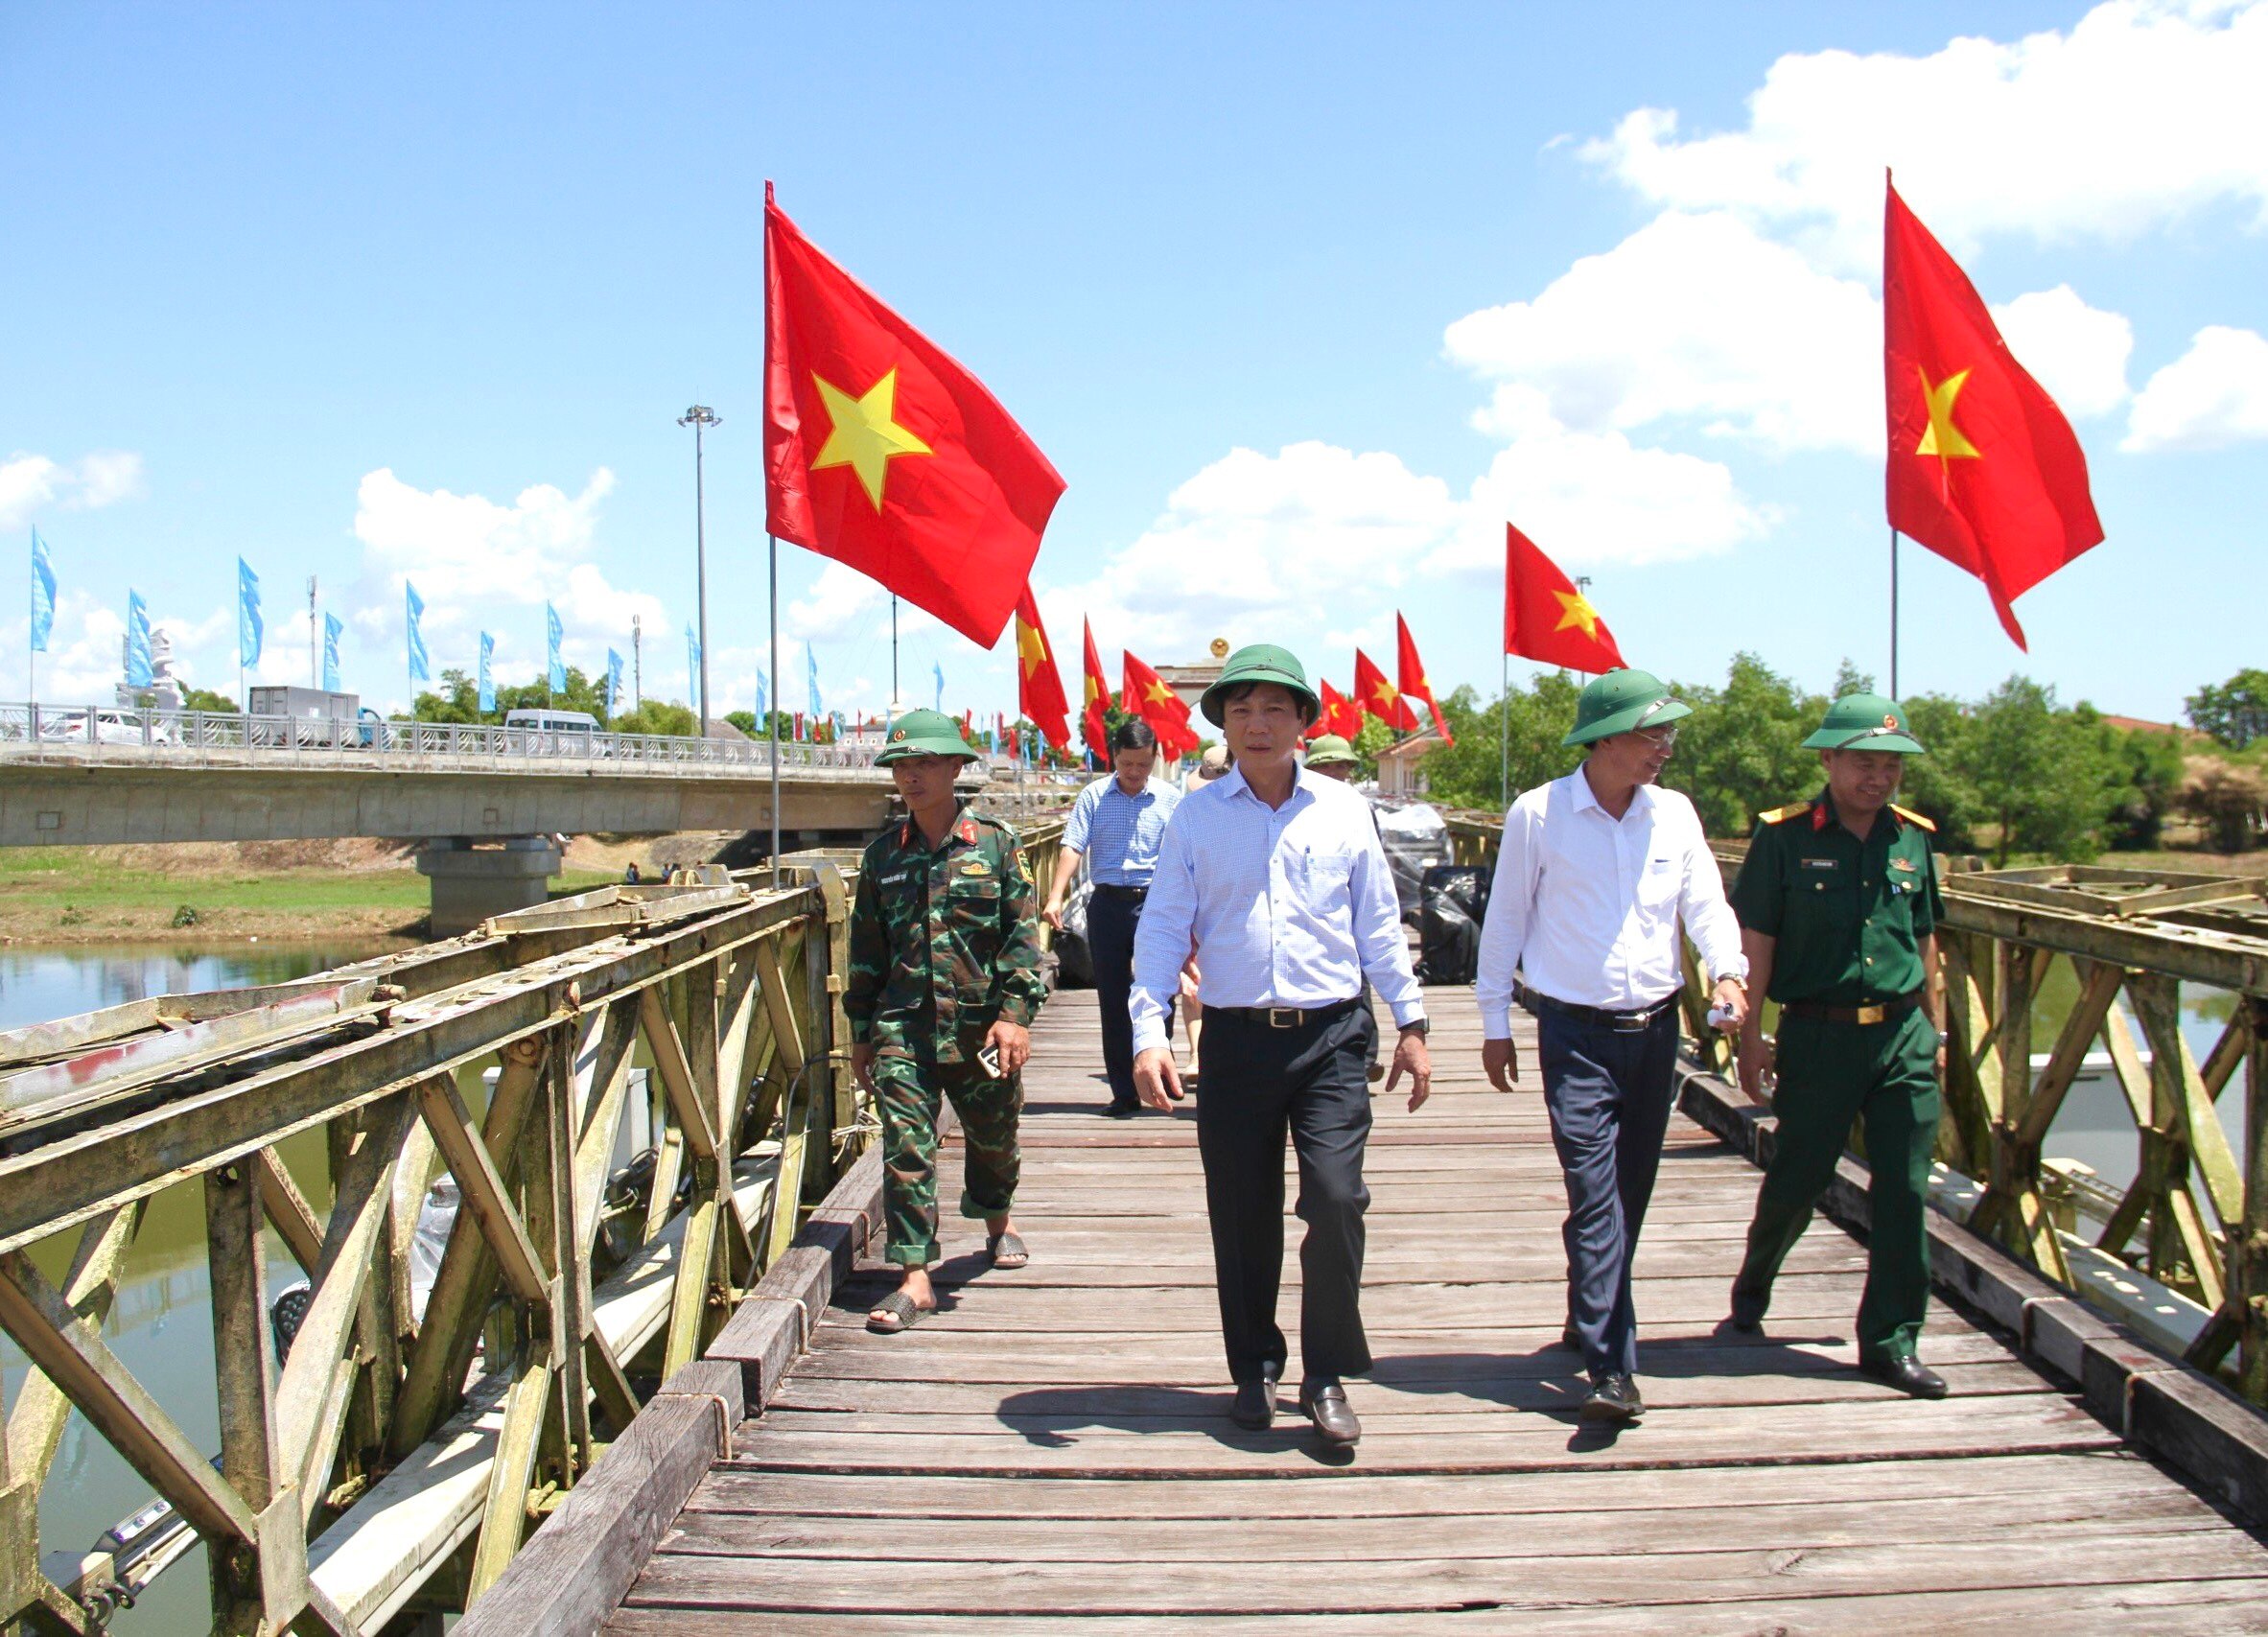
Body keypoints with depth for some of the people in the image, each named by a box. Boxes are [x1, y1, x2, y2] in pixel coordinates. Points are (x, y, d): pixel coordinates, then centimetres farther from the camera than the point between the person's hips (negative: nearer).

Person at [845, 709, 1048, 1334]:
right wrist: (862, 1031, 13)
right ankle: (914, 1278, -1)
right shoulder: (882, 853, 7)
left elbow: (1023, 934, -3)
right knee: (906, 1148, -7)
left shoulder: (994, 842, -1)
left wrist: (1015, 1013, -11)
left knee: (993, 1137, 17)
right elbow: (866, 947, 13)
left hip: (981, 1026, -1)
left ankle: (997, 1219, 46)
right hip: (901, 1029, 1)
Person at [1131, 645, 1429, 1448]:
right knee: (1242, 1216, 7)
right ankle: (1254, 1369, 26)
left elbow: (1379, 923, 11)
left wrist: (1410, 1023, 10)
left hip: (1331, 1035, 0)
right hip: (1237, 1040, 0)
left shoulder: (1343, 810, 5)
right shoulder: (1196, 817, 2)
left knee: (1336, 1200, -10)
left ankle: (1326, 1376, 8)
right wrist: (1148, 1031, -8)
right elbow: (1162, 928, 2)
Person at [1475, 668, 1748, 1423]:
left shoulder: (1674, 814, 4)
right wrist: (1496, 1023, 1)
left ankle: (1589, 1322, 35)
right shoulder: (1538, 814, -7)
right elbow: (1505, 919, -1)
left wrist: (1728, 968, -16)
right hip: (1576, 1031, -5)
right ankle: (1612, 1368, -9)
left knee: (1631, 1191, 15)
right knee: (1595, 1194, -10)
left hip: (1655, 1028, 5)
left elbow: (1705, 903, 5)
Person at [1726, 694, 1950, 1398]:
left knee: (1904, 1193, 2)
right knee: (1797, 1178, 9)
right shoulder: (1785, 837, -6)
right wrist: (1750, 1036, -7)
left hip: (1903, 1034, 3)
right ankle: (1753, 1283, 38)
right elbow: (1755, 942, -5)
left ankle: (1890, 1343, 13)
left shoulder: (1913, 838, 6)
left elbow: (1925, 942, 16)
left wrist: (1936, 1030, 16)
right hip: (1819, 1035, -3)